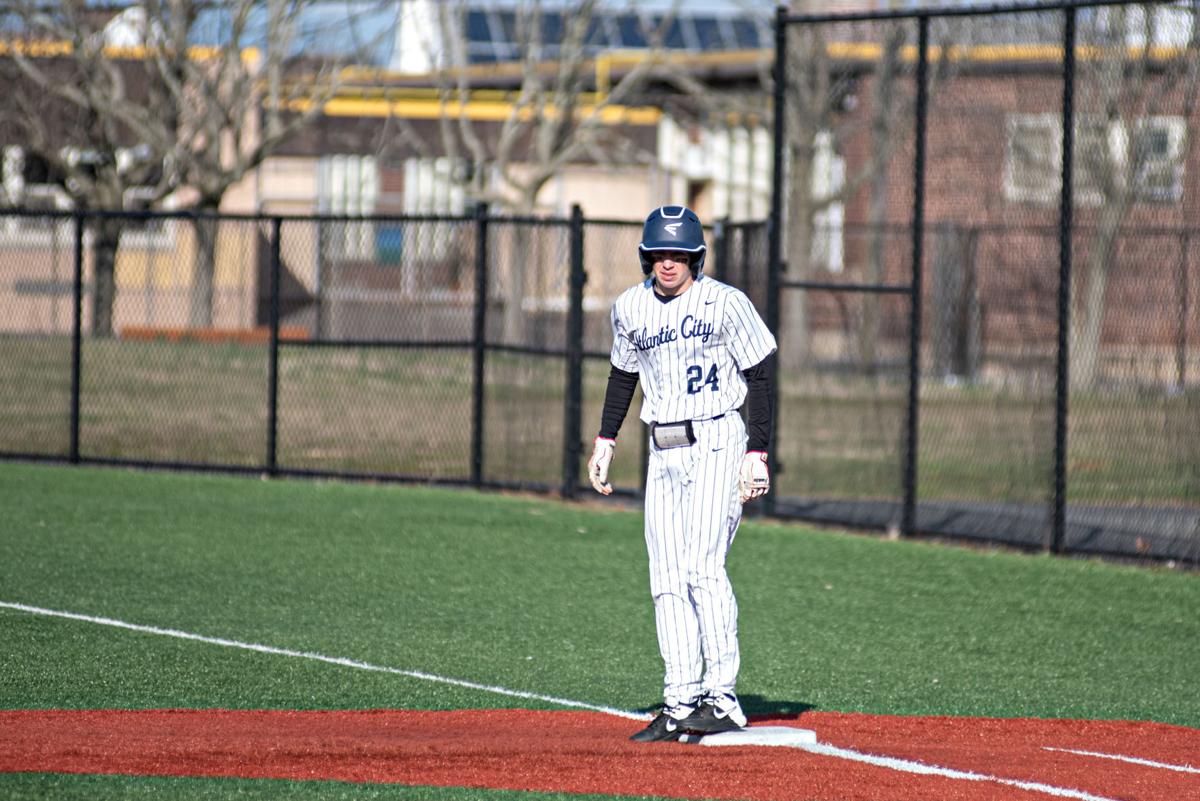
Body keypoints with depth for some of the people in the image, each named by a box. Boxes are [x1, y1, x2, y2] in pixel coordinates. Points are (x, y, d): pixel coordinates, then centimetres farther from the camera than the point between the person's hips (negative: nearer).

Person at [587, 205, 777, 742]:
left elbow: (760, 377, -7)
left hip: (716, 442, -6)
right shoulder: (630, 309, 7)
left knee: (703, 567, -17)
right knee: (667, 578, 2)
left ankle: (723, 701, -16)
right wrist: (604, 443, 16)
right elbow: (624, 374, 22)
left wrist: (758, 455, -12)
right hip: (663, 451, 6)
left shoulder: (725, 303, -9)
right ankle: (679, 705, 4)